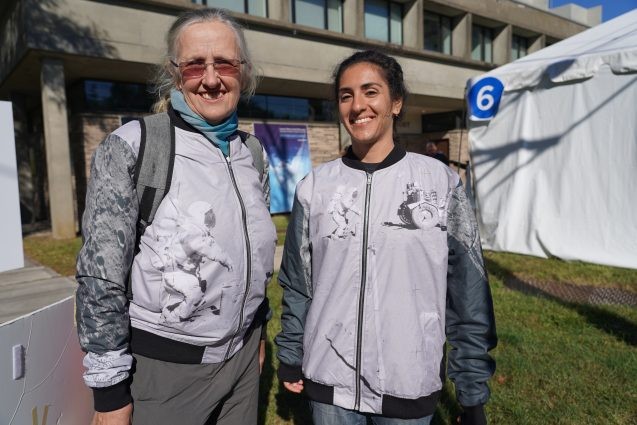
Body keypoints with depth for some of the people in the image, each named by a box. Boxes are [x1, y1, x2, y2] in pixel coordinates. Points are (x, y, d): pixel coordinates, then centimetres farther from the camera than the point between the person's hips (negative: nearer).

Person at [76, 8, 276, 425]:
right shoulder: (132, 147, -13)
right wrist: (110, 391, -11)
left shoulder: (252, 155, 2)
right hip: (164, 364, -4)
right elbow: (101, 276, -14)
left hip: (242, 356, 5)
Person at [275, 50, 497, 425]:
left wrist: (473, 390, -1)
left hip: (411, 385, -1)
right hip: (328, 382, 2)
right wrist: (290, 358, 8)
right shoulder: (315, 187, -3)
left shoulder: (441, 182, -7)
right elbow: (297, 284, 5)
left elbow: (468, 290, -4)